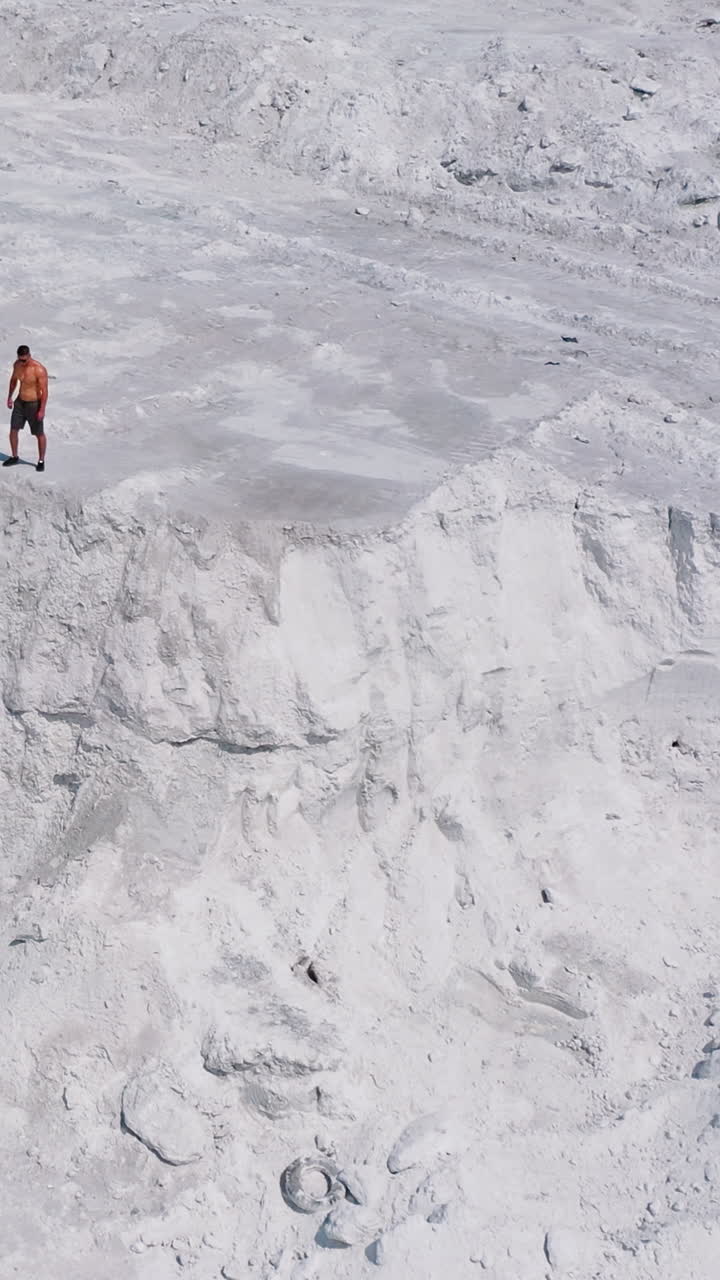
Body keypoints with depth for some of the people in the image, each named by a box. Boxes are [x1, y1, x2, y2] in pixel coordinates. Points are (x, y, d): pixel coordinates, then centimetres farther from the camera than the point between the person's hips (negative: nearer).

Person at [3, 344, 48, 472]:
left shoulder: (39, 369, -26)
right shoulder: (17, 364, -6)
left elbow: (44, 391, -23)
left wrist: (42, 410, -23)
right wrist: (9, 397, 17)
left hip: (34, 404, -6)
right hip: (20, 402, 6)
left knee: (39, 434, 6)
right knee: (13, 430, 9)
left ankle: (41, 461, 22)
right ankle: (14, 457, 27)